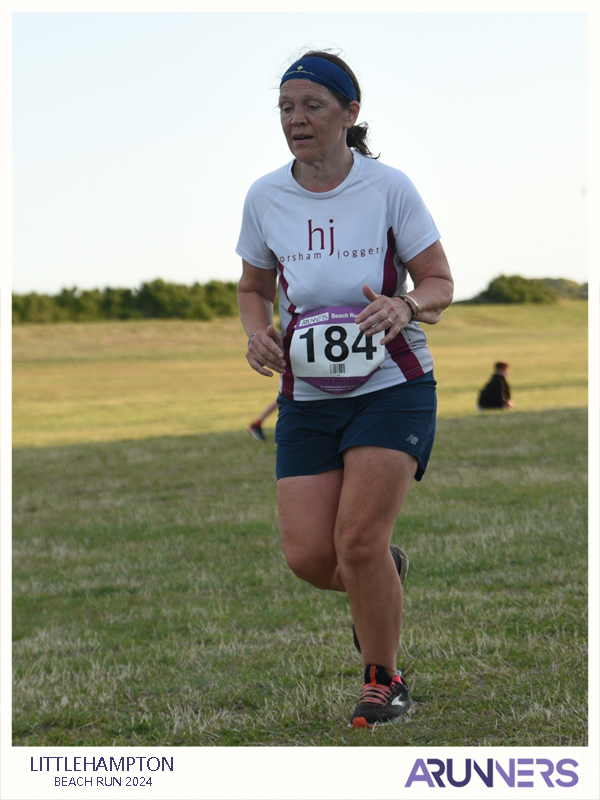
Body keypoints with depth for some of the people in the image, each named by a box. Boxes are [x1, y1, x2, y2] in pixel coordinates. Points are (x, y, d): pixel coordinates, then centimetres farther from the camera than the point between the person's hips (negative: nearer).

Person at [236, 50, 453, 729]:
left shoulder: (388, 187, -7)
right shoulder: (265, 197, 1)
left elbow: (439, 283, 0)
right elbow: (253, 287, 15)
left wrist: (405, 304, -22)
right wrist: (258, 333, -6)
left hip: (392, 386, -3)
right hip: (306, 395, 4)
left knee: (358, 540, -16)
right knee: (307, 556, -6)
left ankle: (383, 679, 7)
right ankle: (385, 579, 31)